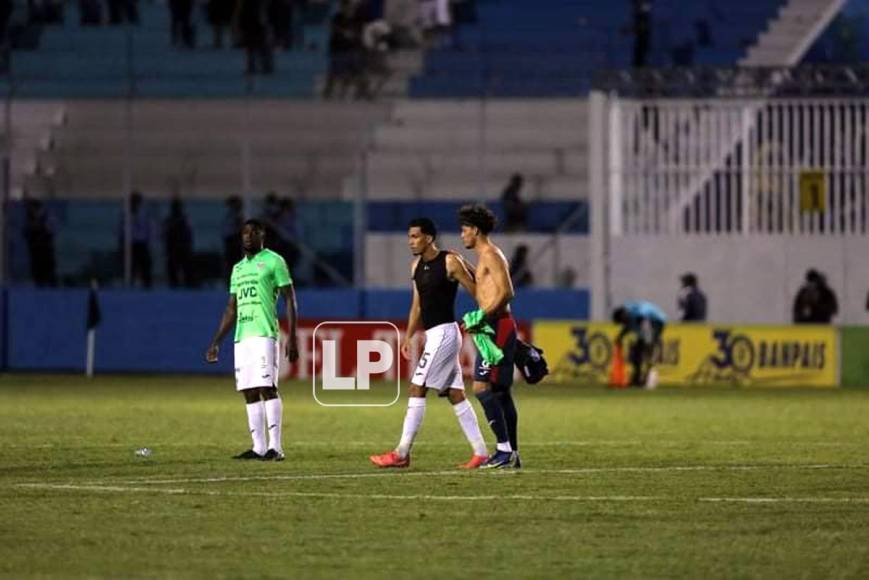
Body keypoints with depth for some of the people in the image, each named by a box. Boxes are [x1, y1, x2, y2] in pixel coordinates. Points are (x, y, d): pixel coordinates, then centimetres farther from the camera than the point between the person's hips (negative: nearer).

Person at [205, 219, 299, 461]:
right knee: (249, 392, 3)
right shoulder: (238, 268, 21)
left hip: (264, 335, -7)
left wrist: (292, 337, -12)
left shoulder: (273, 261, 1)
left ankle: (275, 447, -14)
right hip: (242, 338, 7)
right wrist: (216, 342, 21)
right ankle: (258, 447, 5)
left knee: (267, 387, -13)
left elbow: (290, 299, -4)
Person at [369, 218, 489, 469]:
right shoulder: (417, 266, 13)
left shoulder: (450, 262, -11)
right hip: (433, 335, 9)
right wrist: (408, 336, 11)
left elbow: (476, 292, -8)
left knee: (417, 388, -11)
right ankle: (480, 452, 9)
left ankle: (402, 453, -10)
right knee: (455, 394, 7)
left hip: (444, 333, -9)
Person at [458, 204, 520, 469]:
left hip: (497, 326, -10)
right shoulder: (486, 257, 20)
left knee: (482, 387, -13)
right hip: (497, 326, 10)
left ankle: (504, 449, -15)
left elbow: (506, 291, -21)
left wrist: (482, 316, -23)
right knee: (500, 390, 11)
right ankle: (511, 452, 12)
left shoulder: (491, 255, -11)